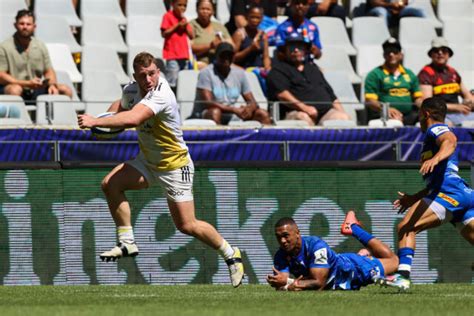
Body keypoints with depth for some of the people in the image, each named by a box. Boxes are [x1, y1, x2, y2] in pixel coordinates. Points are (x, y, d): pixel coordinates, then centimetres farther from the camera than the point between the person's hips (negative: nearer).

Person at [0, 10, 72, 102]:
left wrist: (52, 84, -7)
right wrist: (27, 83, -18)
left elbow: (48, 71, 17)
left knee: (66, 90, -12)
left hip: (35, 91, 5)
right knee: (15, 90, -40)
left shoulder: (40, 46, 12)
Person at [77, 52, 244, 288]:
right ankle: (127, 243, -7)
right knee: (111, 184, -14)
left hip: (174, 166, -7)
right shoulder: (131, 90, -6)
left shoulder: (161, 96, -31)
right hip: (147, 161, 7)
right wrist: (107, 119, -6)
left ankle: (230, 254, 18)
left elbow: (132, 119, -47)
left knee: (187, 226, -5)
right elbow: (120, 106, 18)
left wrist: (96, 121, -47)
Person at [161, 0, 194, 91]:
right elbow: (164, 33, -11)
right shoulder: (168, 16, -3)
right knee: (172, 81, -12)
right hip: (172, 55, -7)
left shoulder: (183, 19, 16)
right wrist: (177, 25, -14)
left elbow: (191, 36, 13)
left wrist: (186, 25, -4)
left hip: (184, 54, 7)